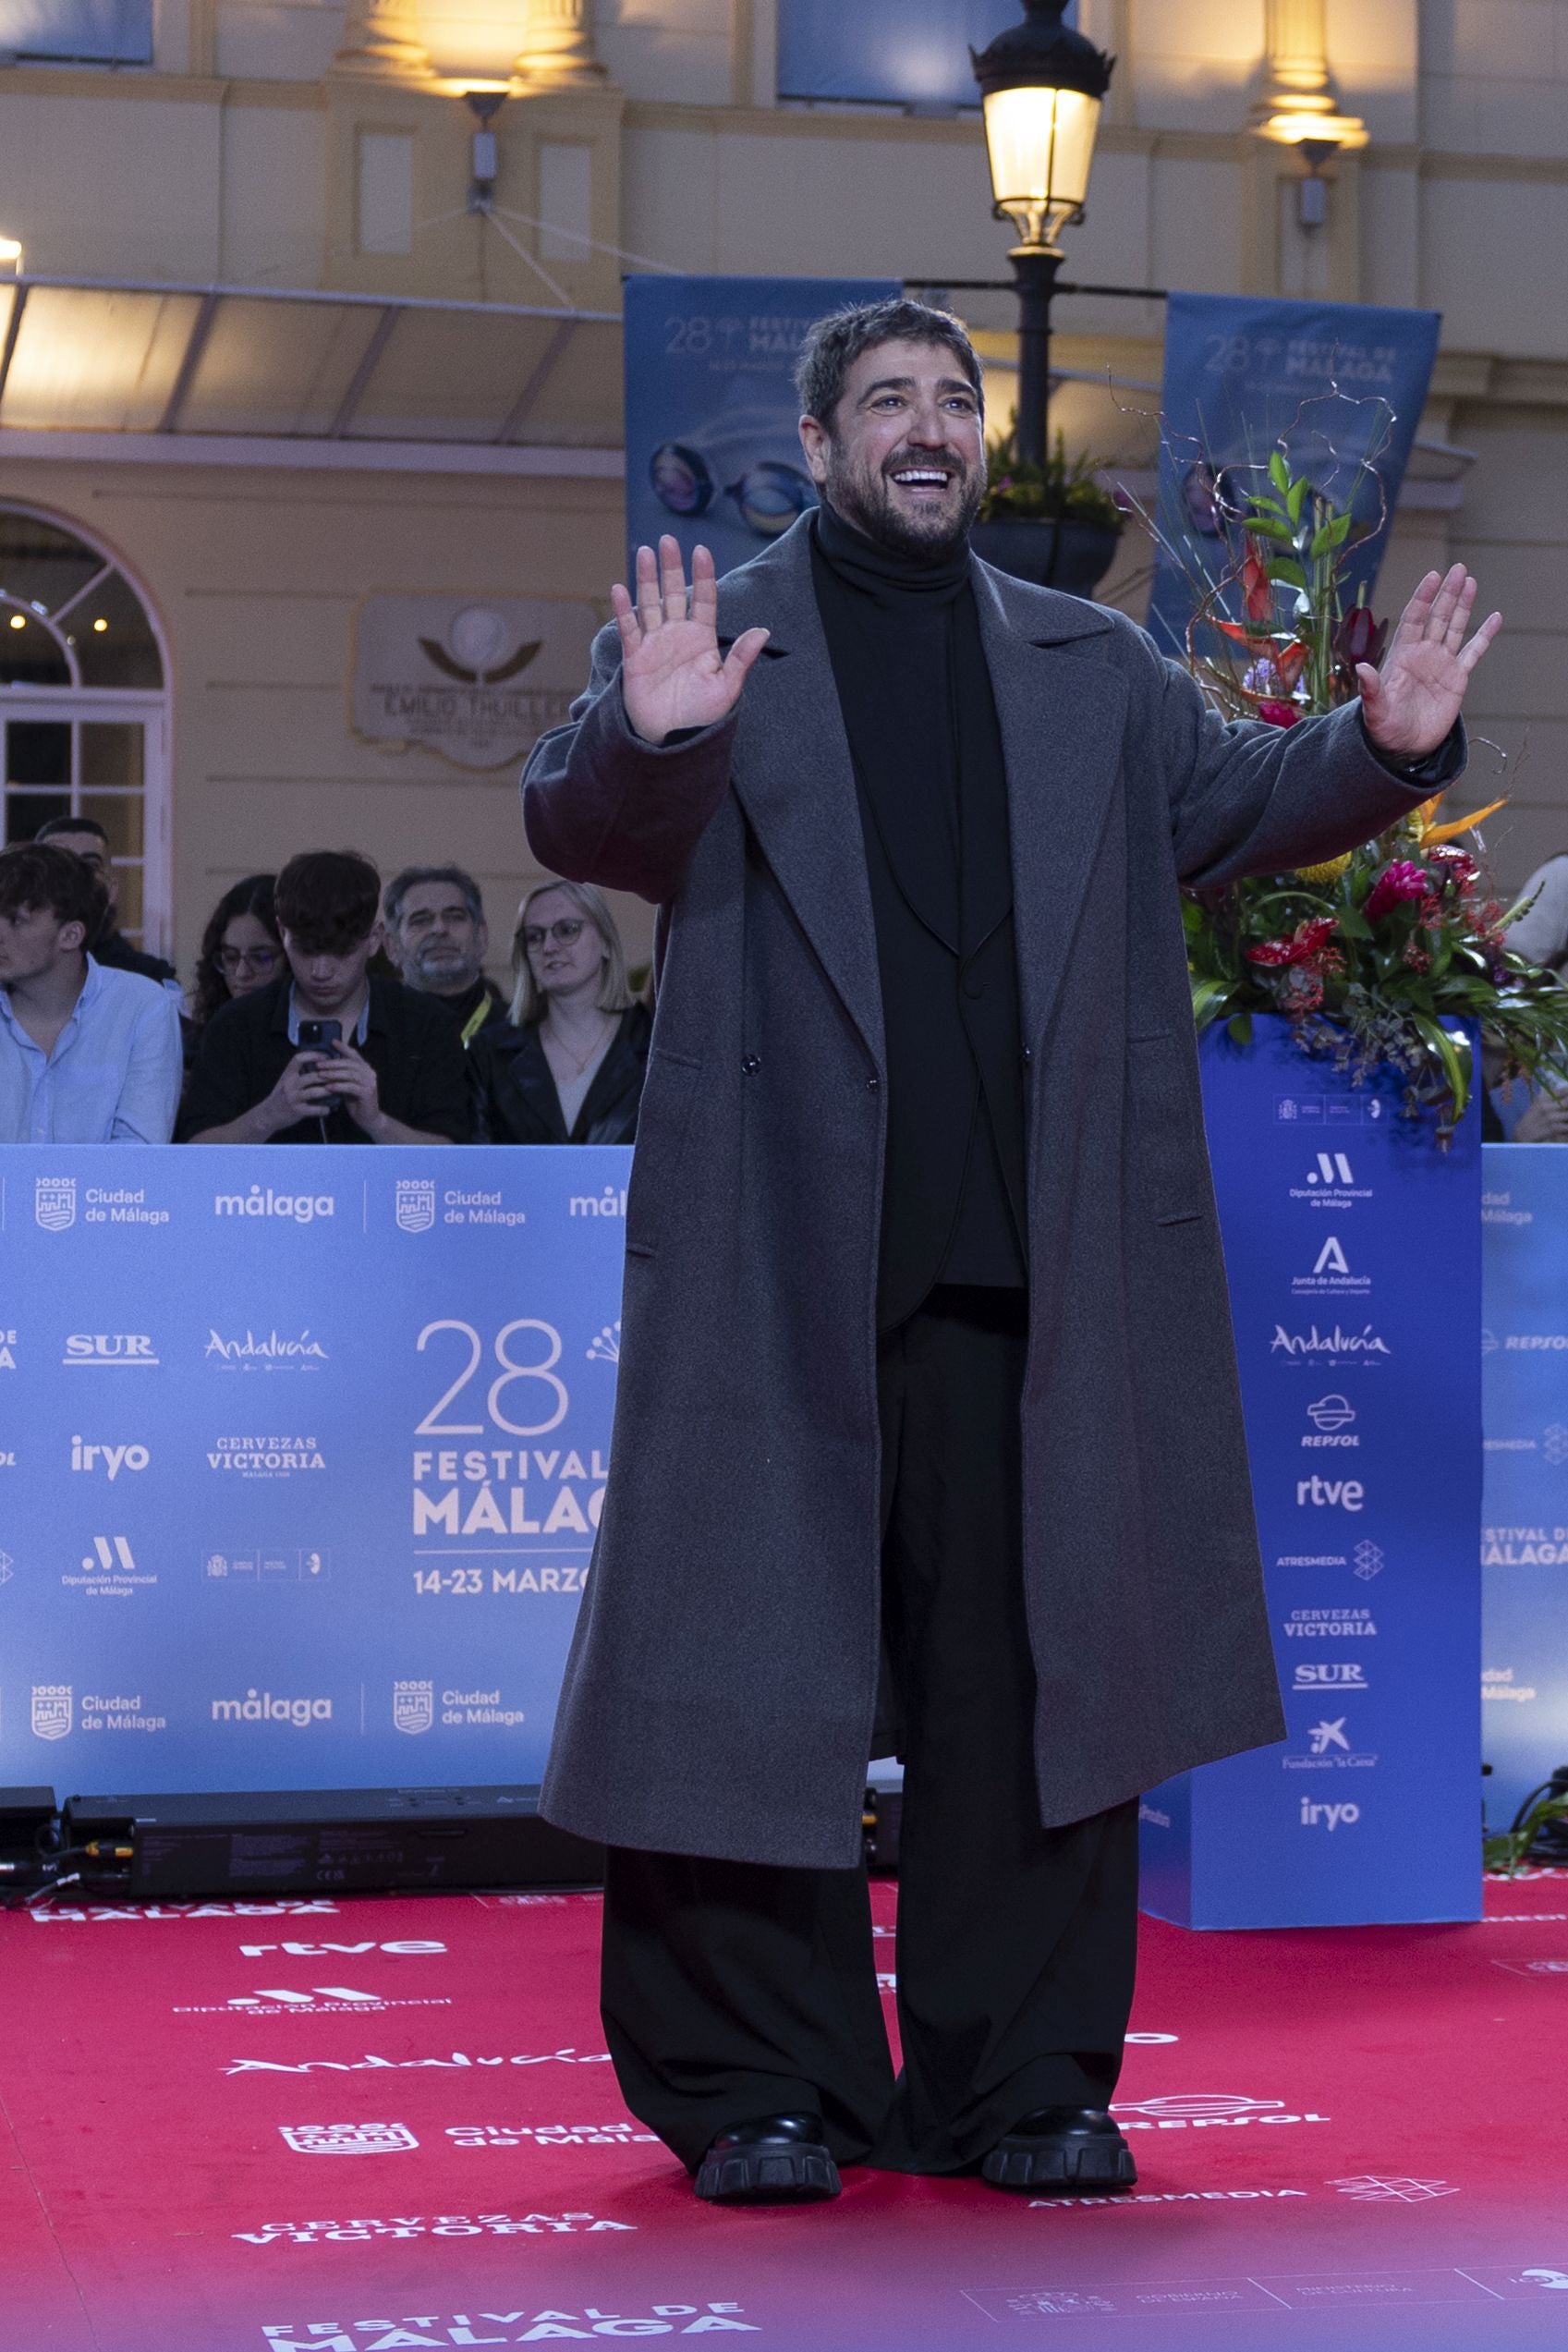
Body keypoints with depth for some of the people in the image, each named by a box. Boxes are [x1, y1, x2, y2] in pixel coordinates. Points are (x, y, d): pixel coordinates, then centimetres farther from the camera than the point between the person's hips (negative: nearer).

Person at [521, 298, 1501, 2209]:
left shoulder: (1090, 669, 18)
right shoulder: (709, 644, 5)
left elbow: (1229, 799, 12)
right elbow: (582, 828, -7)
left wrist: (1383, 745, -7)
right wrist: (652, 740, -29)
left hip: (1030, 1261, 3)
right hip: (788, 1250, -3)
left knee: (1027, 1654, 6)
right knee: (765, 1648, 0)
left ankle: (1017, 2078, 15)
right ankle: (754, 2086, 10)